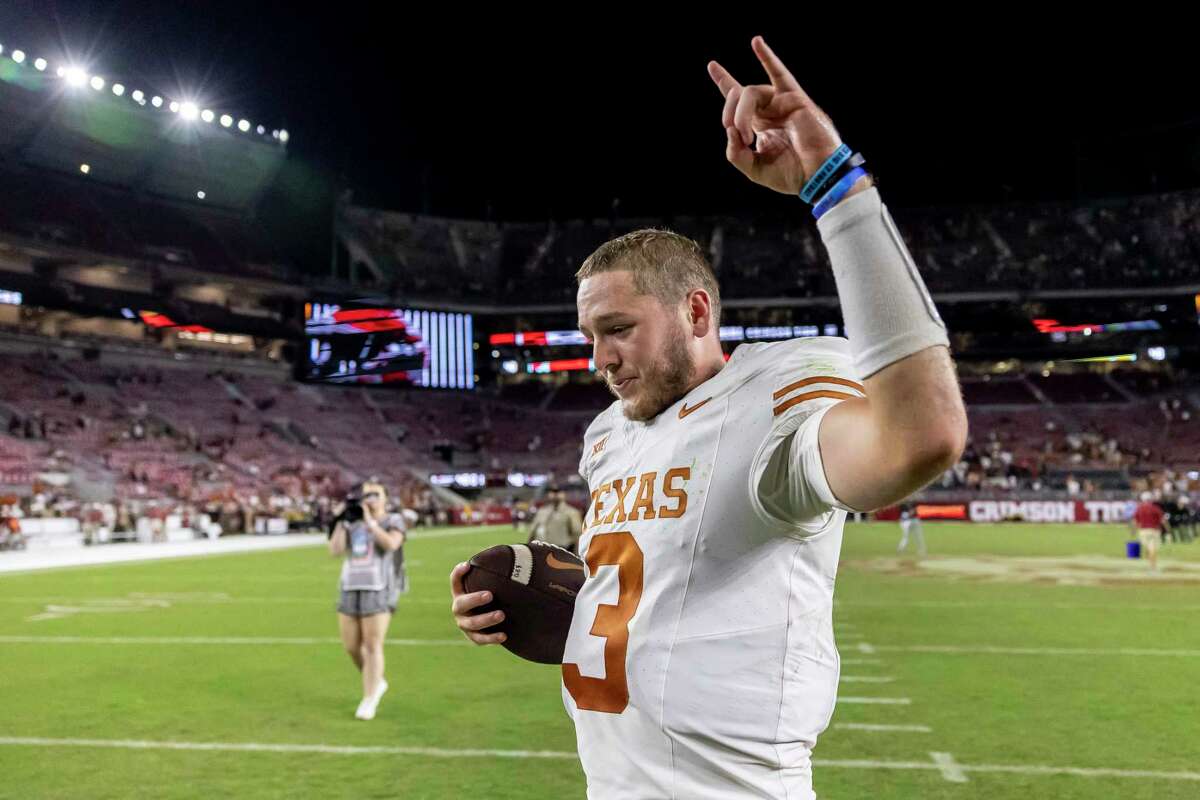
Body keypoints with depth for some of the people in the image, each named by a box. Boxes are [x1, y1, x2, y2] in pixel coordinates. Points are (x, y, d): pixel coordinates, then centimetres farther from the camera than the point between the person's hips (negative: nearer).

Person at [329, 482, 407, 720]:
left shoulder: (393, 521, 0)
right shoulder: (352, 524, 13)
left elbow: (391, 544, -20)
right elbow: (335, 550, 0)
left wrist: (370, 521, -15)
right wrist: (342, 520, -2)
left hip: (378, 593, -5)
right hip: (350, 591, 5)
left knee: (373, 647, -5)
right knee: (352, 647, 8)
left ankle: (369, 701, 5)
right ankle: (377, 682, 32)